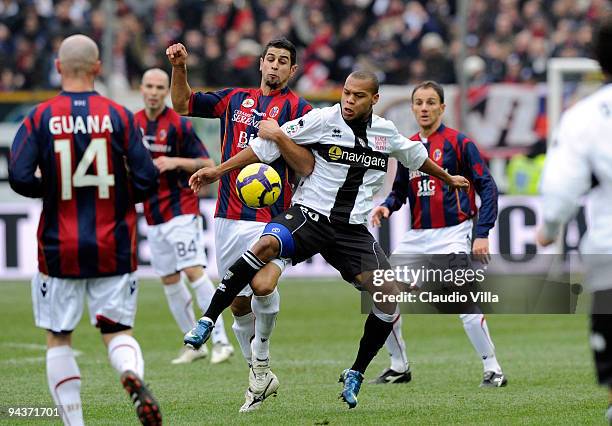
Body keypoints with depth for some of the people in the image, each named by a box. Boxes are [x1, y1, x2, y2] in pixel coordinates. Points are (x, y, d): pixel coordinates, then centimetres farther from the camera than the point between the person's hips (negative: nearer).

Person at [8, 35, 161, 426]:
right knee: (118, 331, 10)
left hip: (59, 248, 0)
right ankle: (133, 376, -23)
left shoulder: (40, 118, -6)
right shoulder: (118, 116, -4)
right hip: (113, 247, 1)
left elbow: (20, 178, -14)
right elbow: (147, 180, -7)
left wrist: (51, 189, 6)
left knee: (58, 338, 13)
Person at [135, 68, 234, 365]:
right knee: (169, 280, 8)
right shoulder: (133, 123, 8)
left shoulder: (178, 125, -9)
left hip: (180, 209, -6)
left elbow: (207, 163, -8)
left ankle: (221, 341, -16)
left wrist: (175, 162, -21)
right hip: (153, 214, 6)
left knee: (194, 271, -16)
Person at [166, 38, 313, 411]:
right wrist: (179, 68, 4)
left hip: (272, 220, -5)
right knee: (239, 305, 8)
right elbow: (183, 104, 19)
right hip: (230, 218, 5)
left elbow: (308, 166, -7)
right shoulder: (235, 99, 14)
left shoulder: (299, 109, 1)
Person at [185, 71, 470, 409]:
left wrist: (448, 178, 46)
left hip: (352, 229, 4)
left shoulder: (386, 132, 9)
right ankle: (208, 321, -29)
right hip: (309, 215, -4)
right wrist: (219, 170, -7)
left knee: (389, 298, -9)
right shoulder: (323, 120, -5)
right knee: (267, 244, -35)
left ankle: (355, 375, 8)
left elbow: (416, 155, 31)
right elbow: (268, 143, -3)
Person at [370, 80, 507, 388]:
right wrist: (386, 206, -3)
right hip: (417, 237, 6)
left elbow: (487, 187, -6)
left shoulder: (459, 142, -5)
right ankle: (399, 367, 19)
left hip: (452, 235, -6)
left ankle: (493, 370, -9)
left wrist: (482, 234, -13)